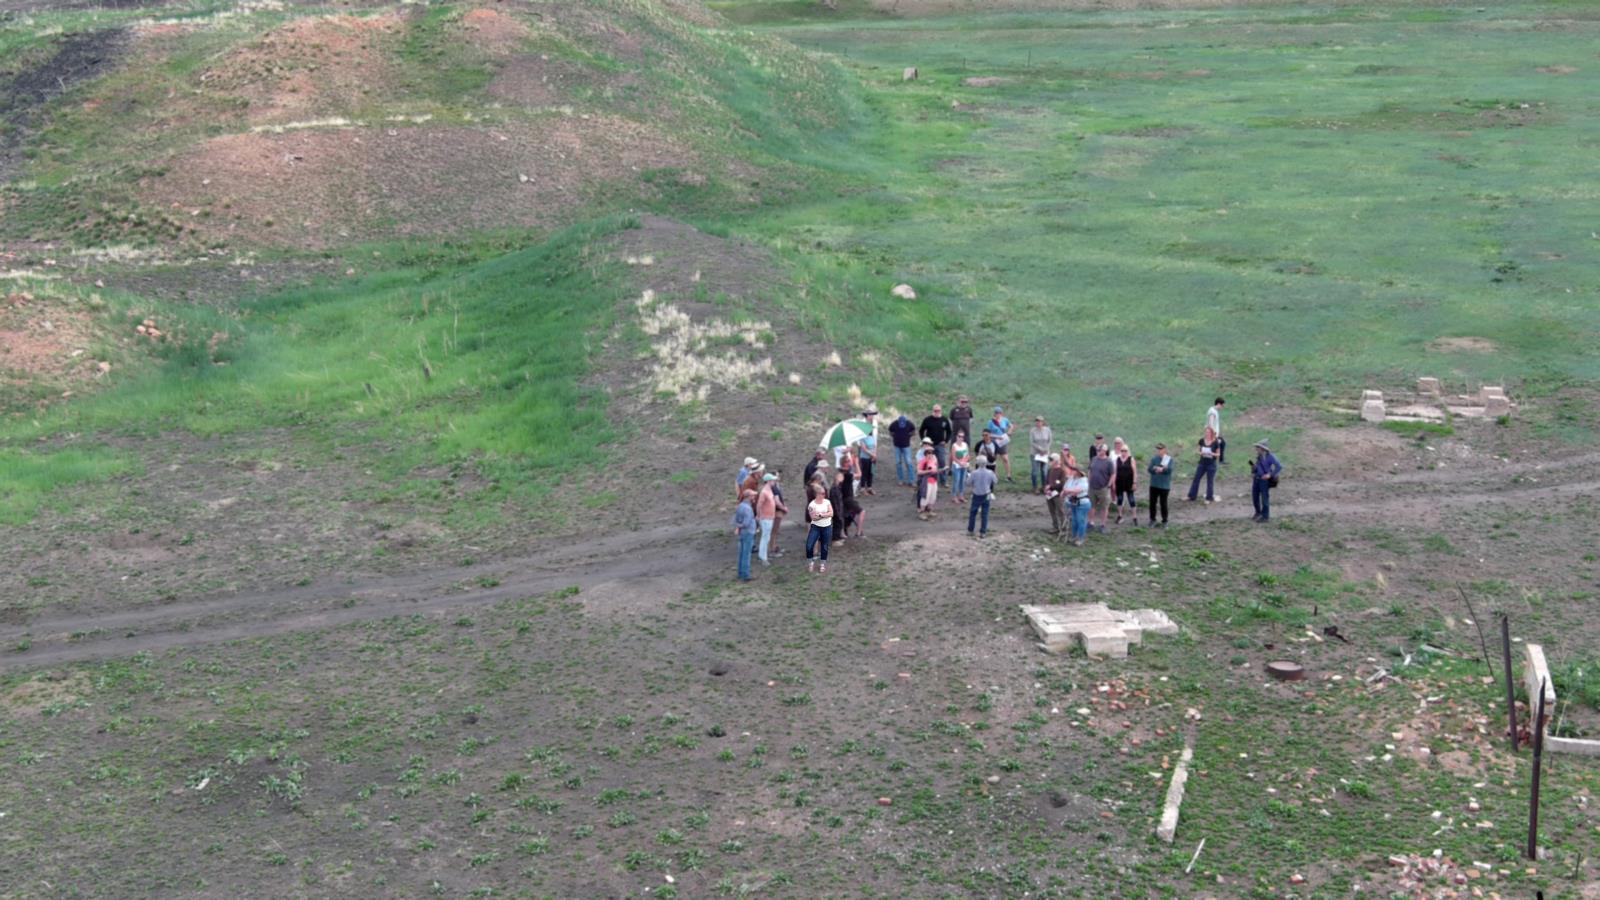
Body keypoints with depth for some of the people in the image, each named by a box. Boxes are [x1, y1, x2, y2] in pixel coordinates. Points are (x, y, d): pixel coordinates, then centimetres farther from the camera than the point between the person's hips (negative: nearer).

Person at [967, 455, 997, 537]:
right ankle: (983, 532, 12)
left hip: (976, 495, -1)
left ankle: (970, 530, 25)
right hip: (986, 495, 1)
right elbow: (994, 482, -1)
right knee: (985, 514, 10)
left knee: (973, 512, 17)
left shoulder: (974, 473, -21)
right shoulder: (990, 473, -16)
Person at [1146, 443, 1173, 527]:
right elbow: (1150, 469, -9)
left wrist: (1156, 468, -17)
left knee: (1163, 504, 5)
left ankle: (1164, 521, 17)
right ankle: (1152, 520, 21)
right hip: (1154, 485, 3)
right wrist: (1162, 469, -20)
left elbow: (1169, 470, -18)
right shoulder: (1154, 459, 2)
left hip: (1164, 486, -2)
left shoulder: (1169, 459, -4)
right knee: (1152, 503, 7)